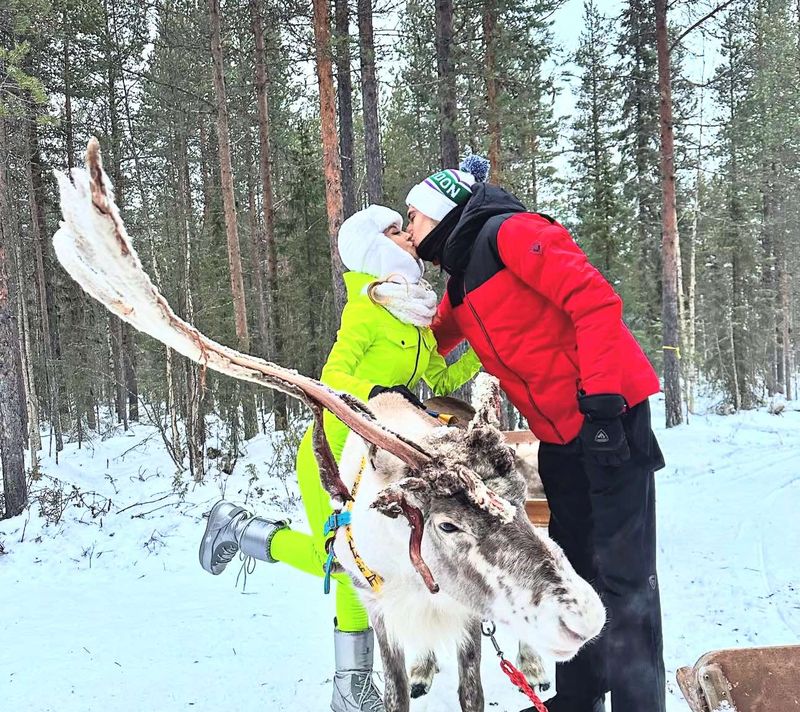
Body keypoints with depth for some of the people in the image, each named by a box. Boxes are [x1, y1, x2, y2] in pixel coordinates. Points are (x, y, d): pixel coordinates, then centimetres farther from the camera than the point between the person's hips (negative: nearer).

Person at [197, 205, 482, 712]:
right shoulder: (368, 309, -15)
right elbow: (331, 377, -22)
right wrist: (378, 393, -39)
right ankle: (238, 527, 17)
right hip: (332, 450, -7)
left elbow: (443, 379, 14)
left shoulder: (416, 313, 9)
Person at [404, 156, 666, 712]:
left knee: (622, 570, -6)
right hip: (561, 435, 9)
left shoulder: (508, 233, -11)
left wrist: (600, 399, -25)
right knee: (573, 566, 14)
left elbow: (595, 300, -20)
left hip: (608, 414, -9)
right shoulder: (461, 281, 17)